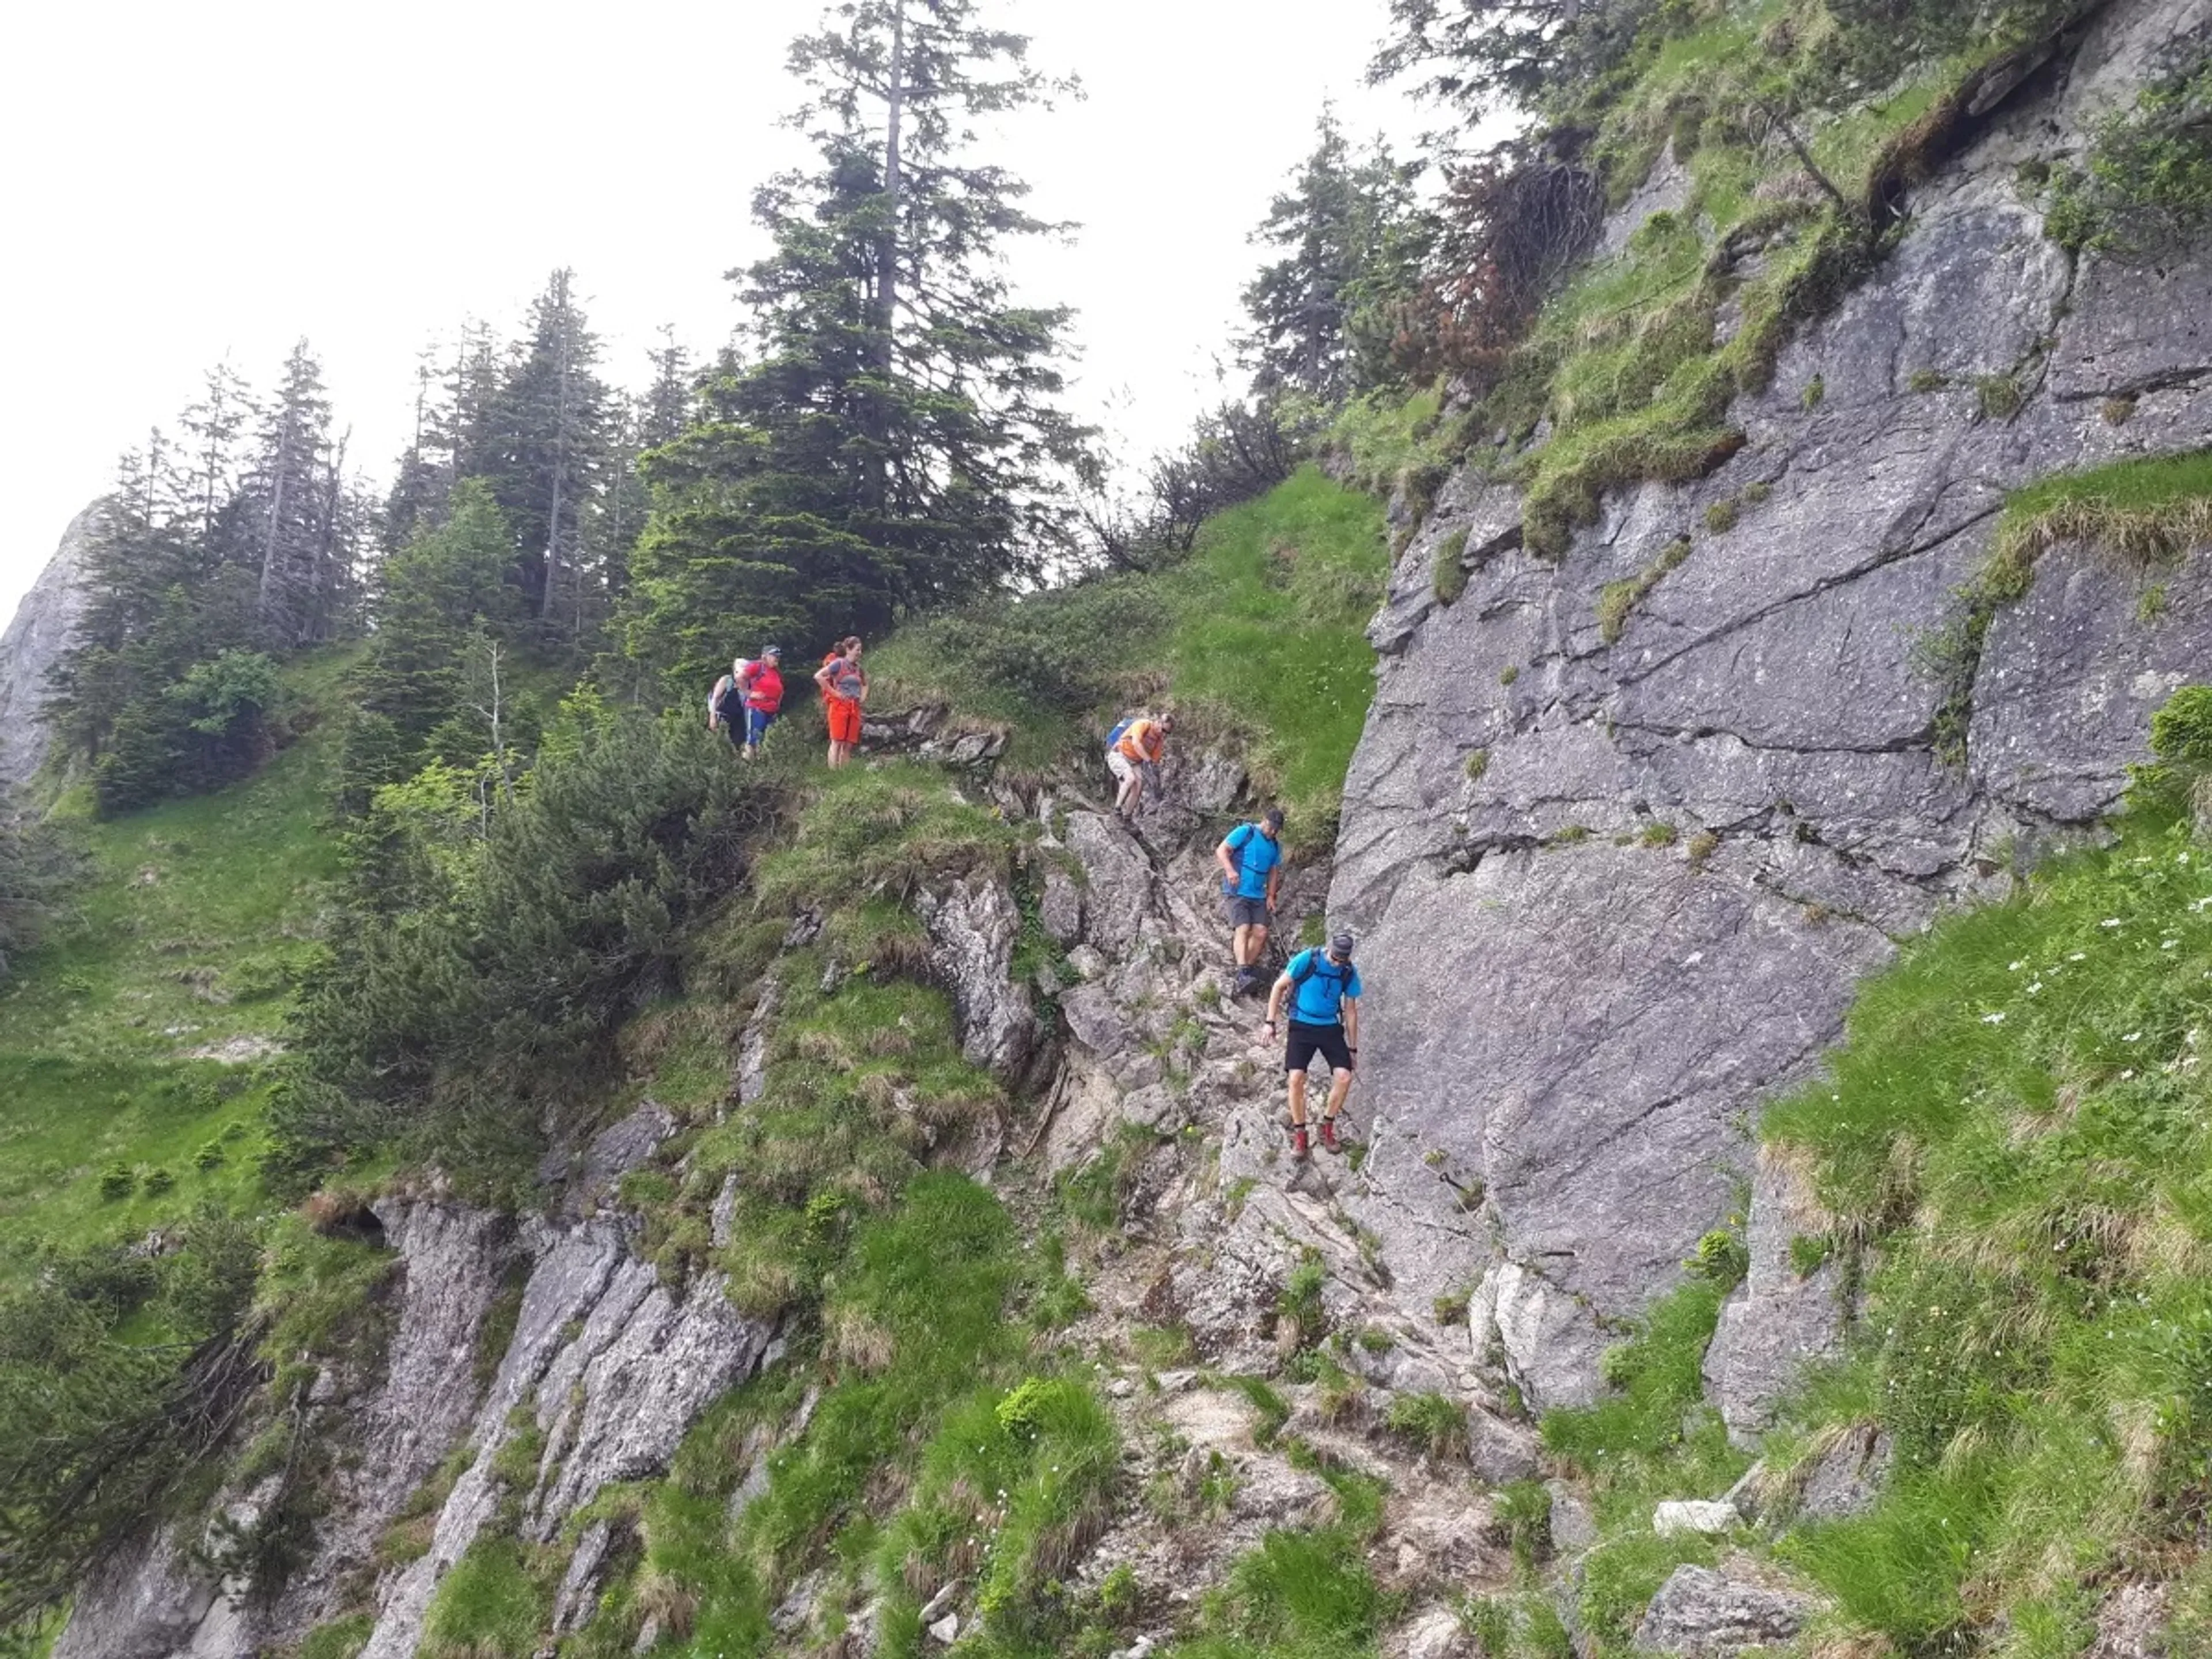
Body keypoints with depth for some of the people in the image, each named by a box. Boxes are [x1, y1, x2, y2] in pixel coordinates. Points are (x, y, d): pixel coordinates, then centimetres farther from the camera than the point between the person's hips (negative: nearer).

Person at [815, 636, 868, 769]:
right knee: (837, 742, -8)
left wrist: (863, 698, 13)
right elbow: (818, 676, -14)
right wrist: (833, 692, -13)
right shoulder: (839, 664, -5)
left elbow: (865, 685, 32)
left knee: (849, 745, 3)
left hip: (855, 708, 6)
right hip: (839, 706, -6)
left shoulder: (859, 668, 14)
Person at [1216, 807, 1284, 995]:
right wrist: (1230, 870, -24)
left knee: (1261, 933, -6)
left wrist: (1270, 896, 13)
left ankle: (1249, 968, 8)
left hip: (1258, 896, 6)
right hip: (1238, 892, -6)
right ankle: (1242, 974, -29)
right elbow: (1222, 850, -8)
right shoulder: (1245, 832, -4)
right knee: (1243, 929, -20)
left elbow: (1273, 872, 23)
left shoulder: (1275, 846, 14)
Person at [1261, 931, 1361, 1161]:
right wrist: (1270, 1022, -6)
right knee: (1296, 1078, -17)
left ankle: (1327, 1127, 7)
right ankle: (1299, 1135, -1)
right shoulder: (1306, 960, -14)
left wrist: (1353, 1048, 9)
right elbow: (1279, 987, -4)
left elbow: (1350, 1011, 7)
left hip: (1331, 1028, 2)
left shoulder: (1350, 974, -4)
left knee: (1344, 1077, -15)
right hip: (1302, 1027, -2)